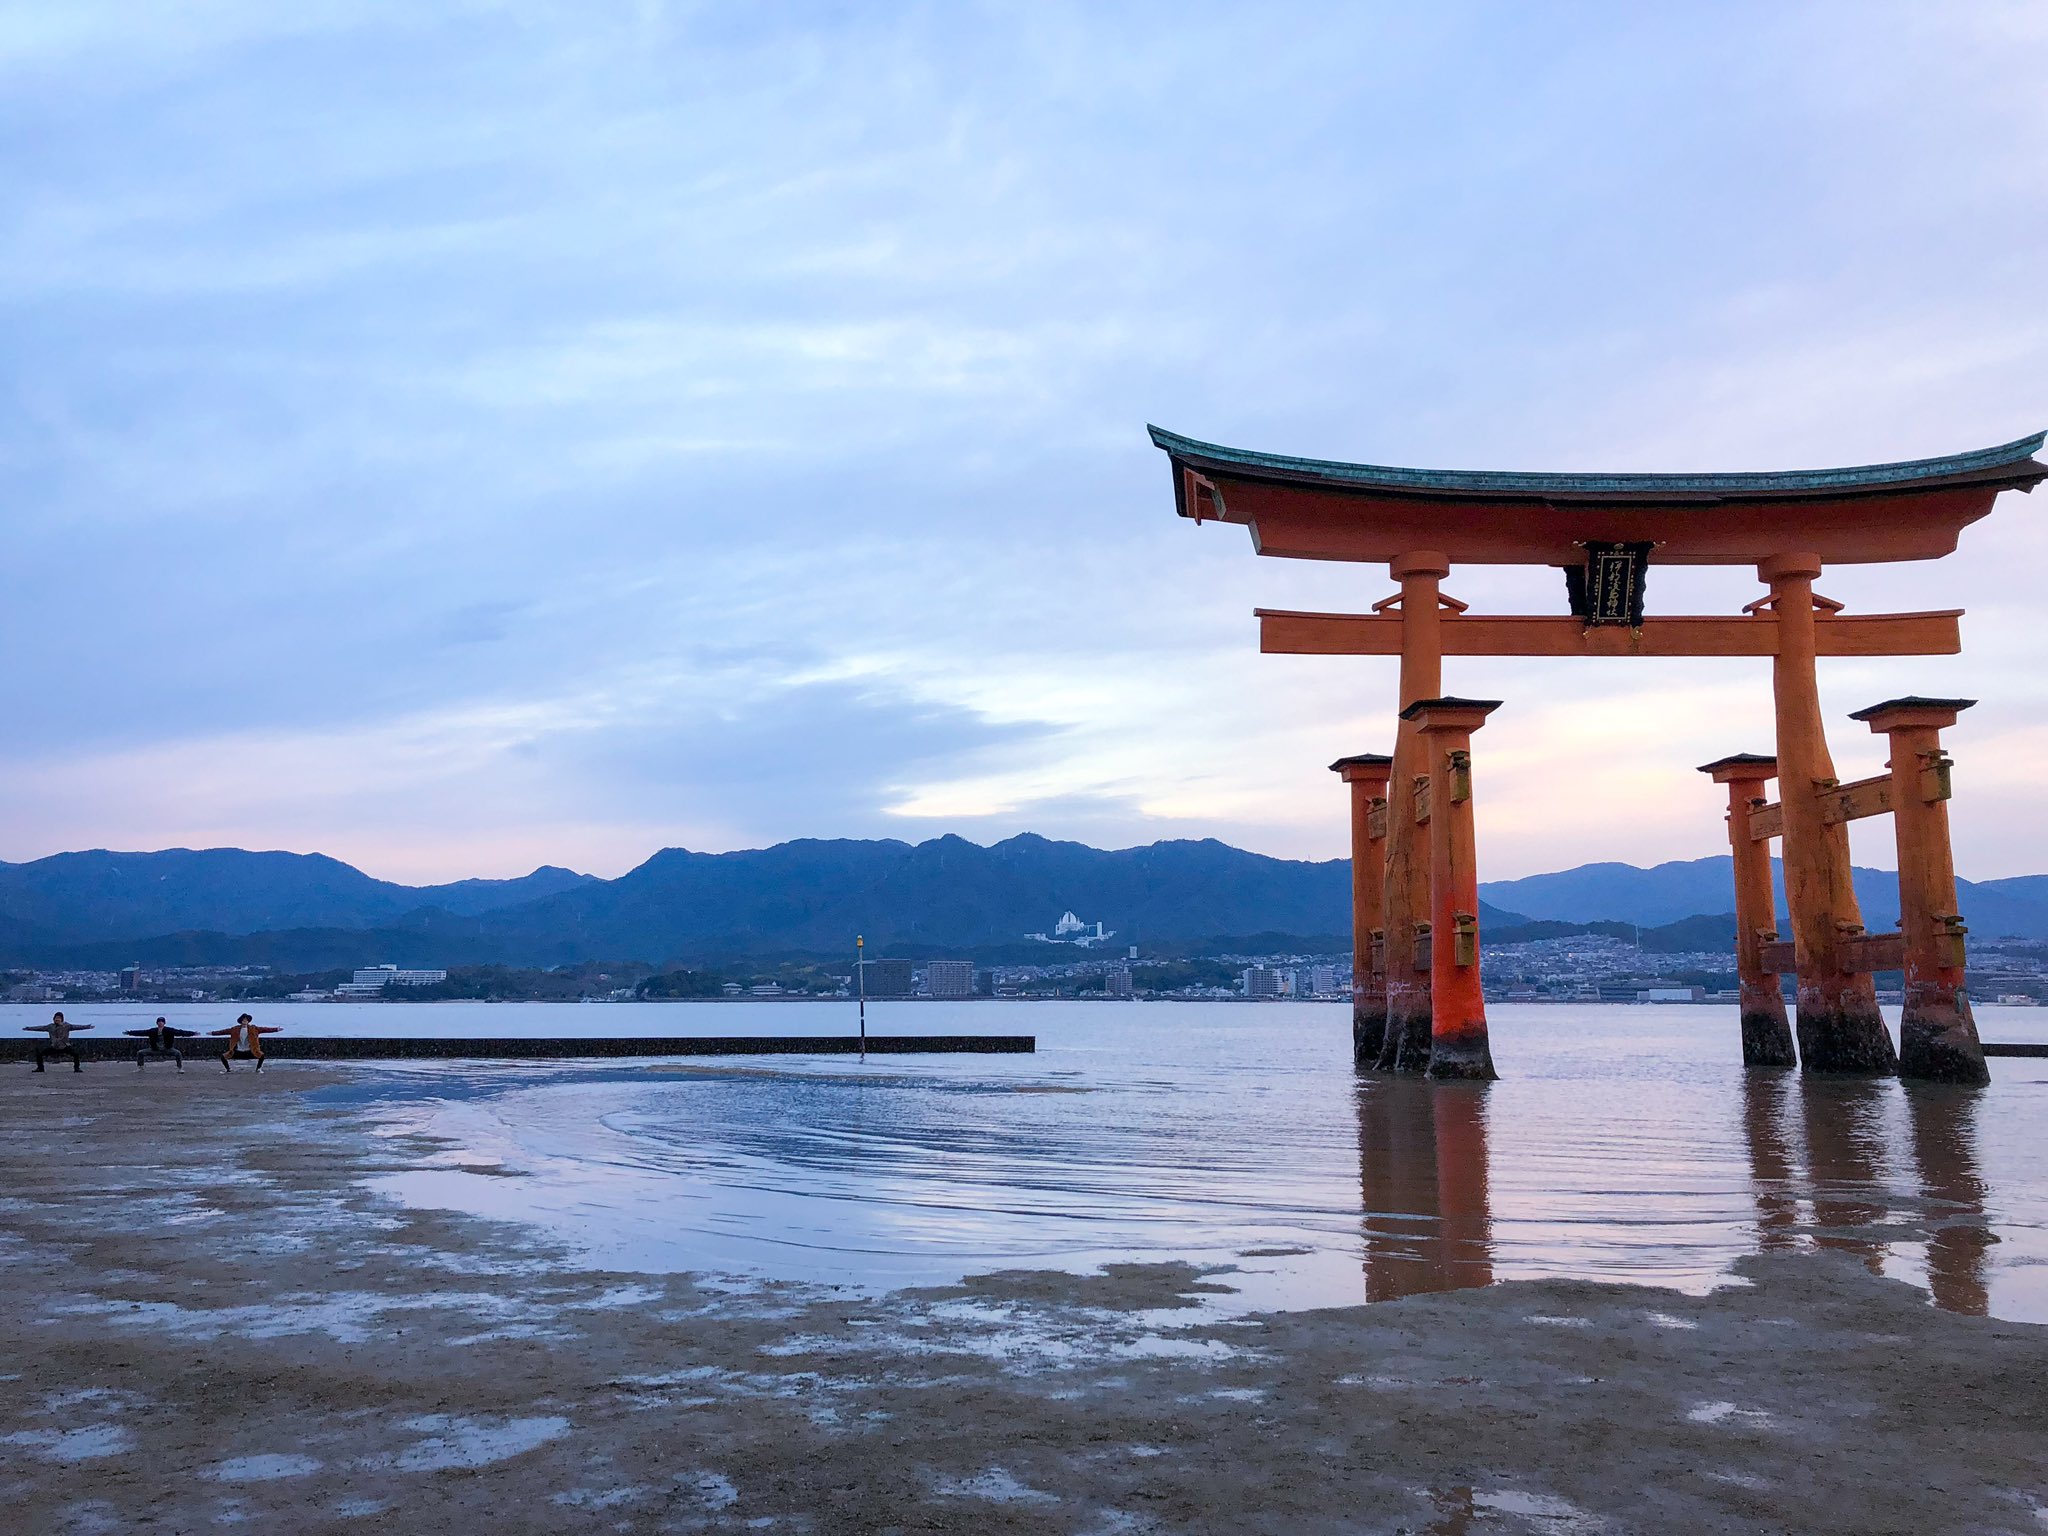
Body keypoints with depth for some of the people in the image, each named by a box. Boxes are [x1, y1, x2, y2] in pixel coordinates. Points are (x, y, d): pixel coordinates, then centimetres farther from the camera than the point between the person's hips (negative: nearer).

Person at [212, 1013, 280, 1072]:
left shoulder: (253, 1029, -3)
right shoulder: (235, 1029, 0)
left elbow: (264, 1029, -7)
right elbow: (225, 1031, 4)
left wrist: (276, 1029, -14)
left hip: (249, 1052, -1)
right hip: (238, 1052, 1)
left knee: (261, 1056, -21)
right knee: (223, 1057, -8)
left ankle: (258, 1069, 6)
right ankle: (228, 1069, 20)